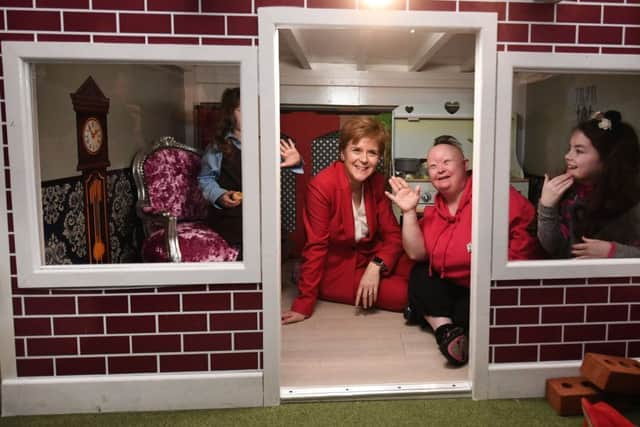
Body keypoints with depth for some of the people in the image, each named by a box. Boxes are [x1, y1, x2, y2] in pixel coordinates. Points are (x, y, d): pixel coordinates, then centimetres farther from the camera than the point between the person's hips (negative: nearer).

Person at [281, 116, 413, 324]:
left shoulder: (377, 181, -4)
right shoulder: (322, 185, -21)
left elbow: (392, 234, -2)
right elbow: (315, 246, -19)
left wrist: (377, 265, -22)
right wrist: (303, 305, -18)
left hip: (370, 258, 6)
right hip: (335, 270, -5)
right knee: (406, 294, -20)